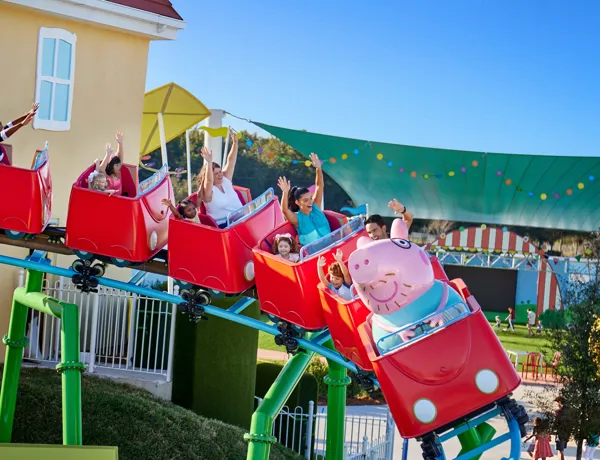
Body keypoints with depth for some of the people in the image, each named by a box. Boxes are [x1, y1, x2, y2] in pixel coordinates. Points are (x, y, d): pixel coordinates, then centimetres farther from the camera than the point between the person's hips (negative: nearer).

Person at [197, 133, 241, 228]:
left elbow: (231, 162, 8)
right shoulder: (208, 192, -6)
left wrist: (235, 143, 1)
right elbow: (209, 180, -27)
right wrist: (209, 162, -40)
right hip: (224, 224, -7)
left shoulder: (225, 181, 12)